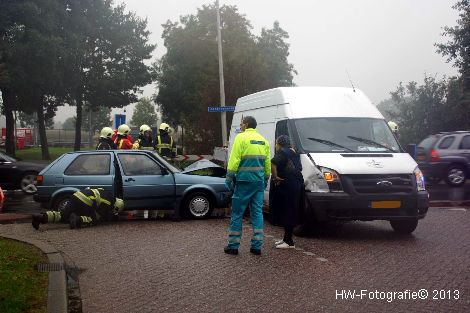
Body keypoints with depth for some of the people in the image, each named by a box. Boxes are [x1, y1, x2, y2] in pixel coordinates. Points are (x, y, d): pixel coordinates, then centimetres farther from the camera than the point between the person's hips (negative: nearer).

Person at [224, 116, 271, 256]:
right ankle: (257, 246, 8)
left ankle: (233, 245, 6)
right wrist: (266, 179, 21)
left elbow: (234, 160, -12)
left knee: (237, 213, 2)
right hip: (259, 181, 6)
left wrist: (229, 178, -7)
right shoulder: (263, 141, 13)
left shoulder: (241, 138, -6)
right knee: (257, 212, 9)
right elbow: (268, 163, 13)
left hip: (244, 181, -6)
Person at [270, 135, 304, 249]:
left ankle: (289, 242, -4)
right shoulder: (294, 153, 17)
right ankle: (286, 238, 24)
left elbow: (273, 163, -28)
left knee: (287, 214, -6)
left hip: (286, 187, -9)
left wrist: (275, 177, -19)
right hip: (297, 185, 9)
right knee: (290, 214, 15)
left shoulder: (281, 153, -10)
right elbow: (299, 168, 23)